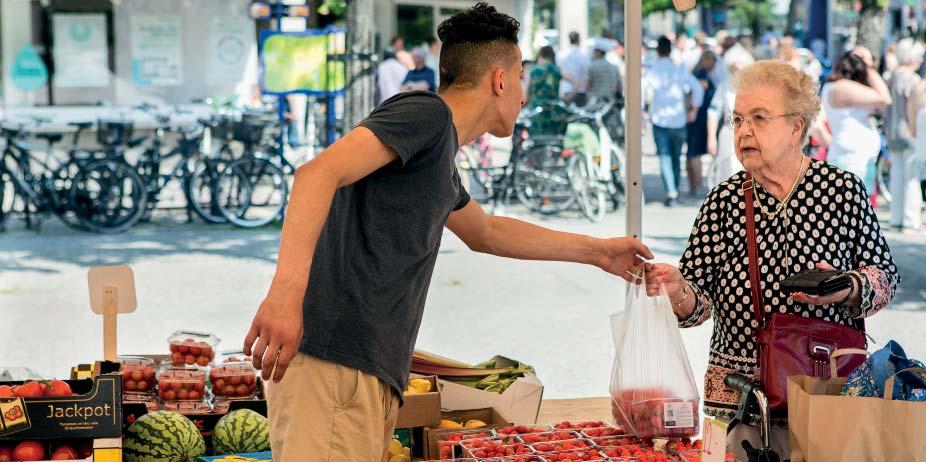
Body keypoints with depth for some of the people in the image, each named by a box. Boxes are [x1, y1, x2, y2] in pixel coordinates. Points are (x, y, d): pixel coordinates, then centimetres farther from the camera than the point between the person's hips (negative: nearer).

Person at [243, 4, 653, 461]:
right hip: (333, 365, -10)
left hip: (369, 375, 10)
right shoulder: (427, 113, -6)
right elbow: (319, 172, -21)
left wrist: (594, 251, 49)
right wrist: (287, 289, -34)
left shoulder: (440, 154, 25)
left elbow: (485, 233, 44)